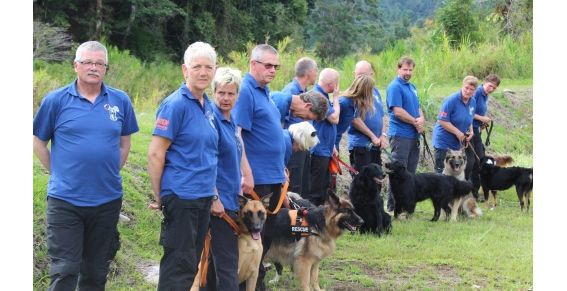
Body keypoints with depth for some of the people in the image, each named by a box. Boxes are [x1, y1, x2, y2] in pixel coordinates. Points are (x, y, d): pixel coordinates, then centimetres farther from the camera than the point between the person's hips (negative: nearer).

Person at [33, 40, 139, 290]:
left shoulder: (120, 101, 4)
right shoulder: (56, 100, -3)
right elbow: (38, 142, 5)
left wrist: (111, 173, 9)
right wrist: (58, 174, 3)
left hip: (107, 200, 3)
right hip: (65, 201, -3)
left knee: (96, 270, 14)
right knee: (64, 270, -4)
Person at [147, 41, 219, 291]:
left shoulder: (208, 107, 11)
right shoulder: (176, 104, -12)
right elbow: (155, 154, -14)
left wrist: (212, 190, 14)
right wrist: (159, 197, -10)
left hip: (204, 197, 8)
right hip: (181, 197, -8)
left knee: (191, 264, 14)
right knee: (179, 264, -5)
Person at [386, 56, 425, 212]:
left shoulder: (412, 87, 17)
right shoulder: (395, 87, -10)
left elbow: (418, 108, 20)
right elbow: (398, 111, -18)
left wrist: (421, 119, -2)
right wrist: (415, 122, -9)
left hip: (414, 135, 8)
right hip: (400, 134, -8)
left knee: (410, 171, 11)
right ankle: (393, 206, -2)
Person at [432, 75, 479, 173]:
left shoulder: (473, 102, 4)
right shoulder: (451, 100, -18)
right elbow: (442, 121, -20)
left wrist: (471, 131, 1)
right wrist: (458, 133, -19)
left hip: (458, 143, 7)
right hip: (444, 142, -7)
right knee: (441, 171, -4)